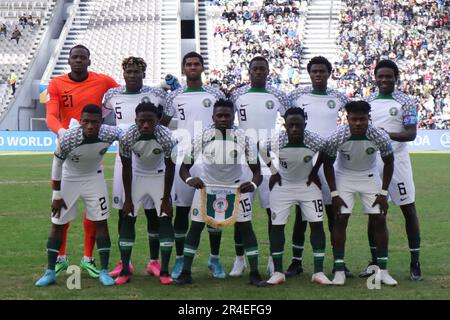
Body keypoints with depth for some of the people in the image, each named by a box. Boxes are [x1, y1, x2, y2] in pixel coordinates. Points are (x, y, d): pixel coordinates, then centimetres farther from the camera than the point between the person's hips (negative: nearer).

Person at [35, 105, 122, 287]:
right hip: (68, 179, -1)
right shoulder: (67, 138, -33)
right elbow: (57, 164, -17)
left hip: (94, 178, 2)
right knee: (57, 224, 2)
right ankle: (50, 272, 13)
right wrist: (57, 195, -11)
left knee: (101, 222, -2)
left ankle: (104, 271, 7)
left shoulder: (109, 134, -29)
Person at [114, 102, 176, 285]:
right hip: (137, 176, 1)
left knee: (165, 220, -8)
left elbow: (170, 168, -15)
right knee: (127, 220, -5)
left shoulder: (166, 138, -29)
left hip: (159, 176, -1)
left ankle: (164, 270, 0)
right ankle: (125, 270, 3)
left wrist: (166, 198, -11)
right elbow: (126, 168, -13)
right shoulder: (127, 138, -27)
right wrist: (128, 199, -9)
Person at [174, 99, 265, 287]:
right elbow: (184, 167, -12)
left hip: (236, 187, 0)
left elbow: (256, 169, -11)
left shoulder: (242, 138, -16)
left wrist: (253, 184, -33)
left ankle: (255, 273, 5)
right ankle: (185, 273, 9)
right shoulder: (202, 138, -17)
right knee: (195, 227, -2)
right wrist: (189, 179, -34)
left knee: (246, 227, -4)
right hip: (206, 186, 0)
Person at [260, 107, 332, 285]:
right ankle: (278, 272, 7)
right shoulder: (276, 142, -26)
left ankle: (318, 272, 3)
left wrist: (315, 172, 0)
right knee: (277, 226, -2)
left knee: (317, 224, -4)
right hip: (283, 185, 0)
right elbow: (262, 151, -2)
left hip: (308, 184, 0)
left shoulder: (315, 141, -26)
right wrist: (274, 172, 0)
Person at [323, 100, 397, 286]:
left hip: (370, 177, 1)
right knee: (340, 219, -8)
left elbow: (389, 163, -7)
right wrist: (334, 193, -12)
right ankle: (339, 270, 0)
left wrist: (384, 193, -9)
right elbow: (328, 164, -10)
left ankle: (382, 270, 5)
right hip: (344, 177, -1)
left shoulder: (380, 137, -26)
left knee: (379, 220, -5)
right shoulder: (337, 137, -27)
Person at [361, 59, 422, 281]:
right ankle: (375, 262, 16)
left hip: (397, 161, -3)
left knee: (409, 210, 0)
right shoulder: (368, 102, 10)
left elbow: (411, 134, -10)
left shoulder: (405, 102, -2)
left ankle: (415, 263, 7)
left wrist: (389, 135, -26)